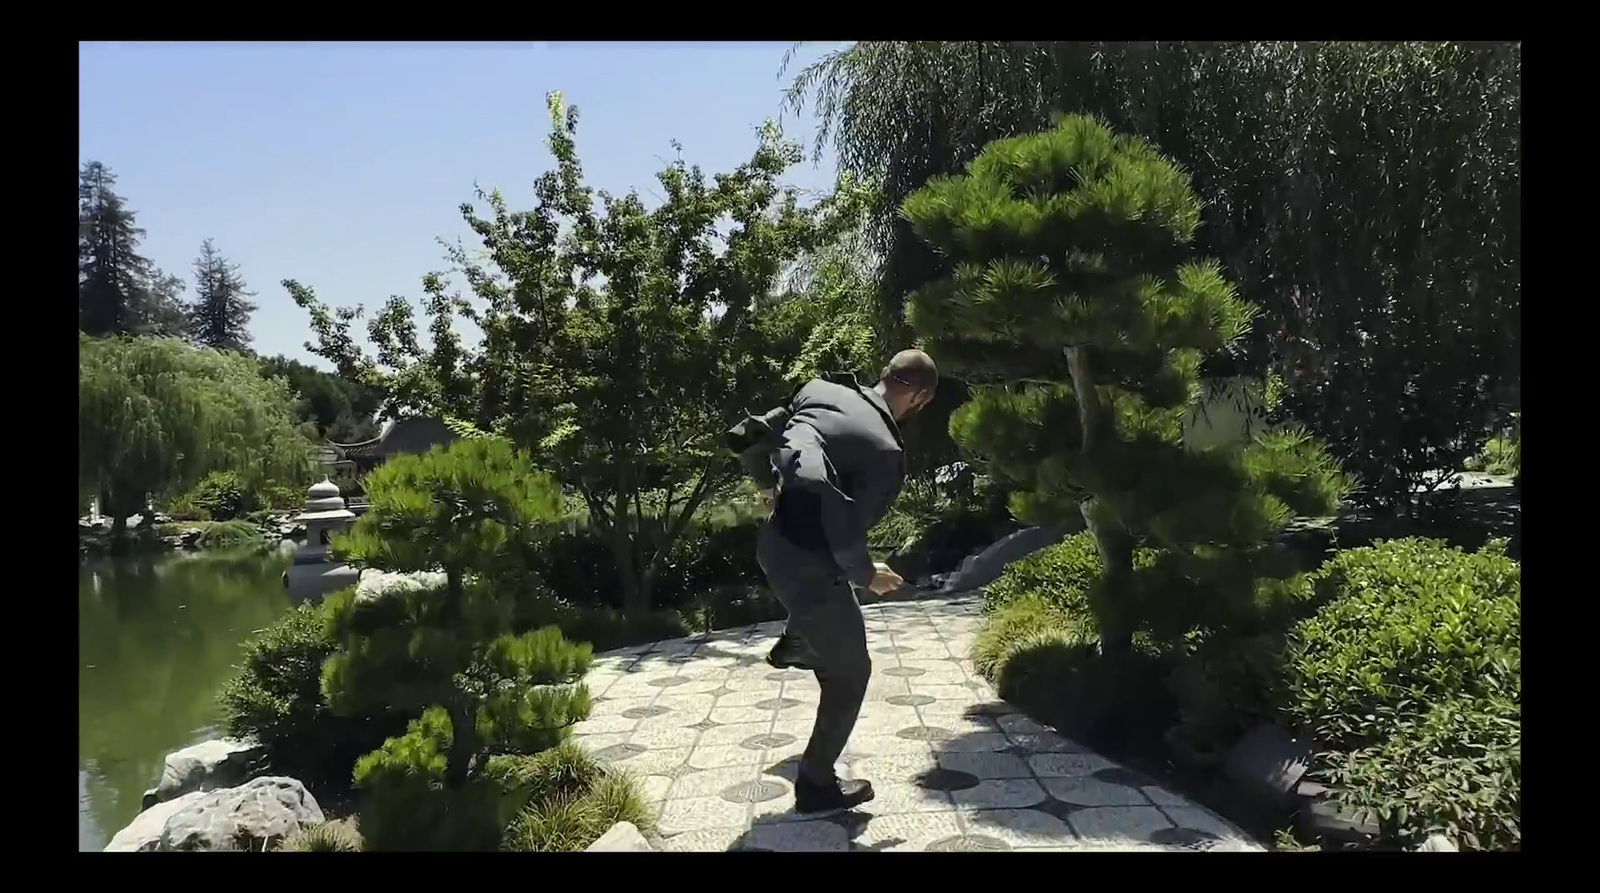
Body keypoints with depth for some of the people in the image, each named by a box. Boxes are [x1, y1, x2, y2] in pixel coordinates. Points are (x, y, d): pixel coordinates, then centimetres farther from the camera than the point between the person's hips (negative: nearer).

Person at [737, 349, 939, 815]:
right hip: (805, 562, -7)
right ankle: (817, 786, 22)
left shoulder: (822, 389, -2)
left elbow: (752, 441, 6)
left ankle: (792, 646, 57)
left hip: (772, 543, 7)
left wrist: (768, 485, 25)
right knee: (850, 671, 13)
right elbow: (845, 536, -22)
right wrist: (868, 576, -1)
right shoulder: (886, 452, -20)